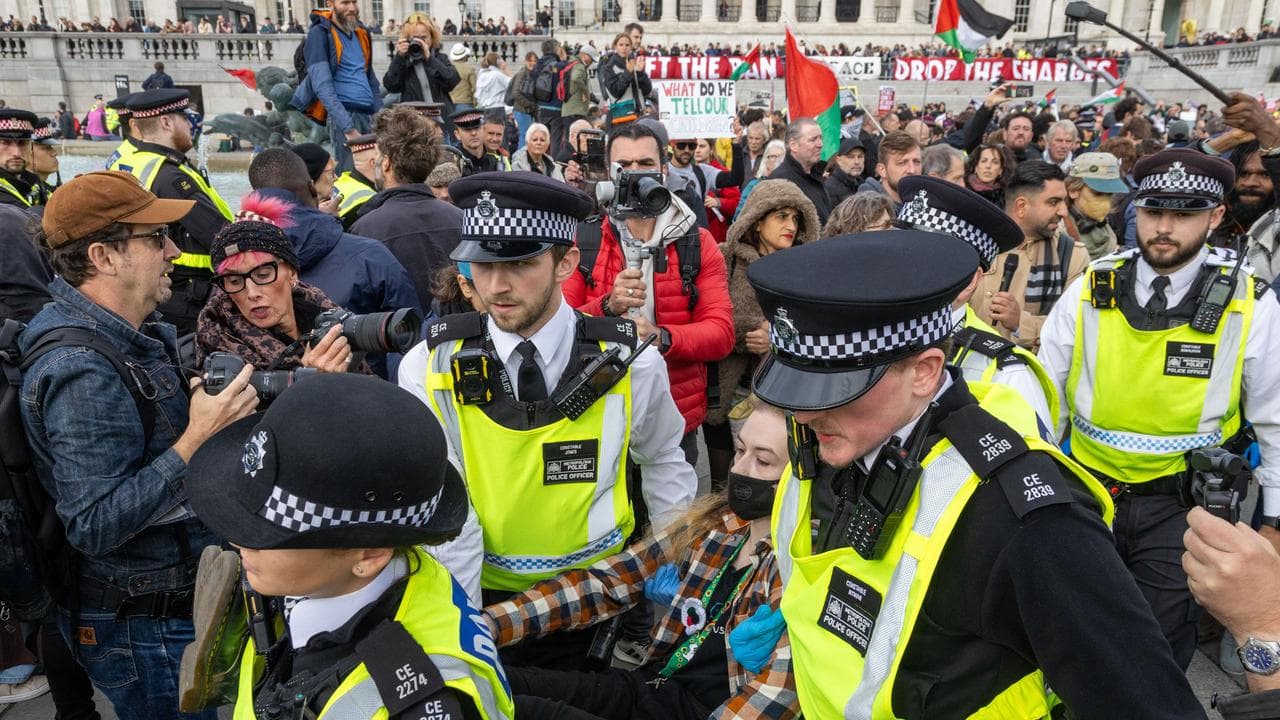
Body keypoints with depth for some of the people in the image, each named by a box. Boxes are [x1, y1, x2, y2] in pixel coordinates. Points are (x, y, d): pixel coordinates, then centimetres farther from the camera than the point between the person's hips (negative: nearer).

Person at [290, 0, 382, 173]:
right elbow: (323, 86, -15)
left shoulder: (361, 32, 16)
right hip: (343, 114, -6)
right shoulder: (319, 33, -5)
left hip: (368, 114, 7)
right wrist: (348, 128, -23)